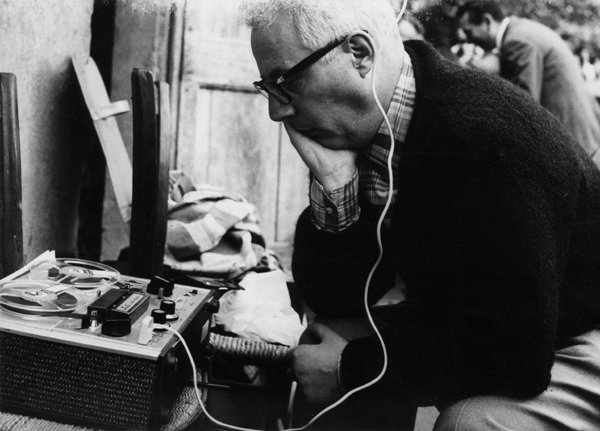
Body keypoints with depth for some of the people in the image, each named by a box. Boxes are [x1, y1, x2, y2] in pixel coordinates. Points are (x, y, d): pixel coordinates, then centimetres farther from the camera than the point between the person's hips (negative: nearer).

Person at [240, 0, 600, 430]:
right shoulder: (351, 132, -9)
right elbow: (333, 301, -7)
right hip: (473, 327, 7)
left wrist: (353, 366, -23)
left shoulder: (487, 139, -32)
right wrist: (332, 182, -22)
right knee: (318, 354, -4)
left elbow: (510, 354, -33)